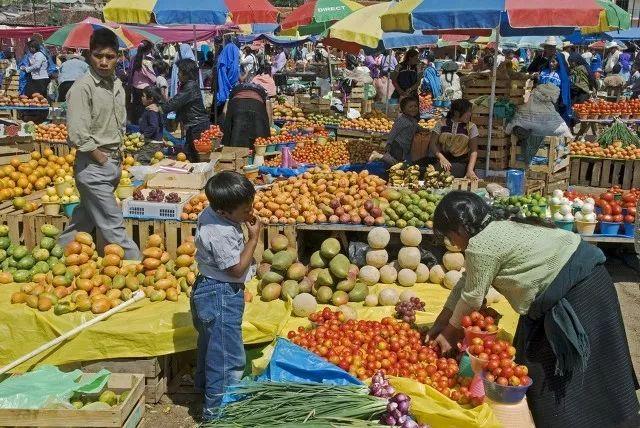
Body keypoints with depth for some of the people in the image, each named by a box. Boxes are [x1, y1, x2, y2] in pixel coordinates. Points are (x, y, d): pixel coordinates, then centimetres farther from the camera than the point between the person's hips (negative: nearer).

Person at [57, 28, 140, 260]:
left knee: (85, 219, 19)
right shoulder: (82, 87, -14)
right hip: (93, 165, -8)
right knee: (113, 225, -4)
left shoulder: (117, 85, 9)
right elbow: (78, 136, -19)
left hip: (114, 163, 8)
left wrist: (118, 159, 11)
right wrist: (102, 160, -12)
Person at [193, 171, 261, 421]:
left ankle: (204, 385, 52)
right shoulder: (221, 234, -31)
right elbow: (237, 268, -23)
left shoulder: (211, 213, -2)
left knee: (210, 344, 30)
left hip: (209, 289, 11)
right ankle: (216, 412, 12)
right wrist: (253, 238, -20)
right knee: (228, 357, 0)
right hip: (222, 296, -11)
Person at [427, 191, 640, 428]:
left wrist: (450, 333, 7)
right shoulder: (494, 231, 12)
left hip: (579, 292, -10)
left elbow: (471, 298, -9)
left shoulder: (480, 246, -19)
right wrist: (439, 324, 19)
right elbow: (464, 284, 16)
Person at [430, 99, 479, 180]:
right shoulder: (442, 124, 6)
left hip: (461, 163, -1)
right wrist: (441, 158, -17)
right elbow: (433, 143, 2)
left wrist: (470, 170, -17)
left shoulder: (471, 127, 5)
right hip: (444, 160, 1)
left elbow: (474, 151, -2)